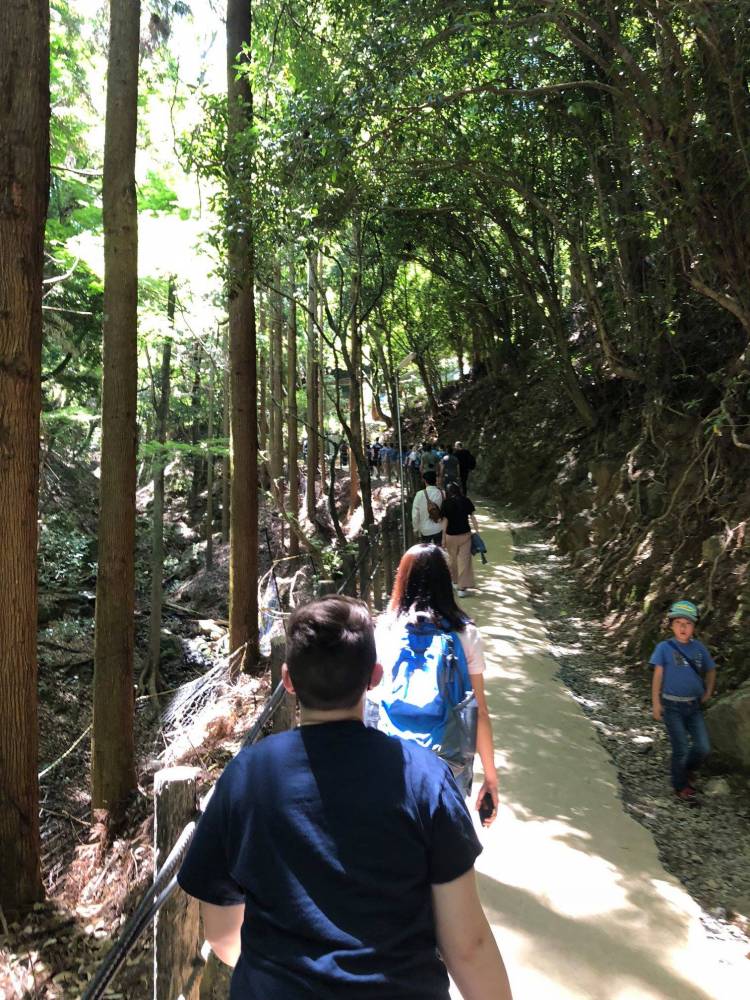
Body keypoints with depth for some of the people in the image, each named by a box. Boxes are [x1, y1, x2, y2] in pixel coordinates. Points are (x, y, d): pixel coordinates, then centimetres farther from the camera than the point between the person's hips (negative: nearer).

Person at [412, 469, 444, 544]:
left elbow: (415, 514, -12)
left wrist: (416, 528, 3)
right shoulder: (442, 493, -13)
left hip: (425, 530, -1)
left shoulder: (420, 494, -19)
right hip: (439, 529, 2)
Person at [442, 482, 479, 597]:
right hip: (465, 534, 1)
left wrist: (443, 538, -1)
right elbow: (472, 517, -1)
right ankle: (462, 587, 0)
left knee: (452, 559, 18)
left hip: (451, 535, -1)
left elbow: (445, 521, -7)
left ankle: (455, 581, 35)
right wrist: (477, 532, 7)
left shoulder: (446, 503, -6)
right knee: (464, 560, 3)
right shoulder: (466, 501, -2)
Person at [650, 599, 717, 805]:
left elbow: (710, 670, 17)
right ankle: (680, 787, 21)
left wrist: (708, 693, 7)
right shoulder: (665, 648, -9)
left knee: (703, 748, 2)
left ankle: (688, 771, 33)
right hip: (672, 706, -4)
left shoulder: (699, 648, 1)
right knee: (681, 750, -1)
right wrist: (656, 703, -10)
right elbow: (658, 675, -8)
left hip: (694, 706, 4)